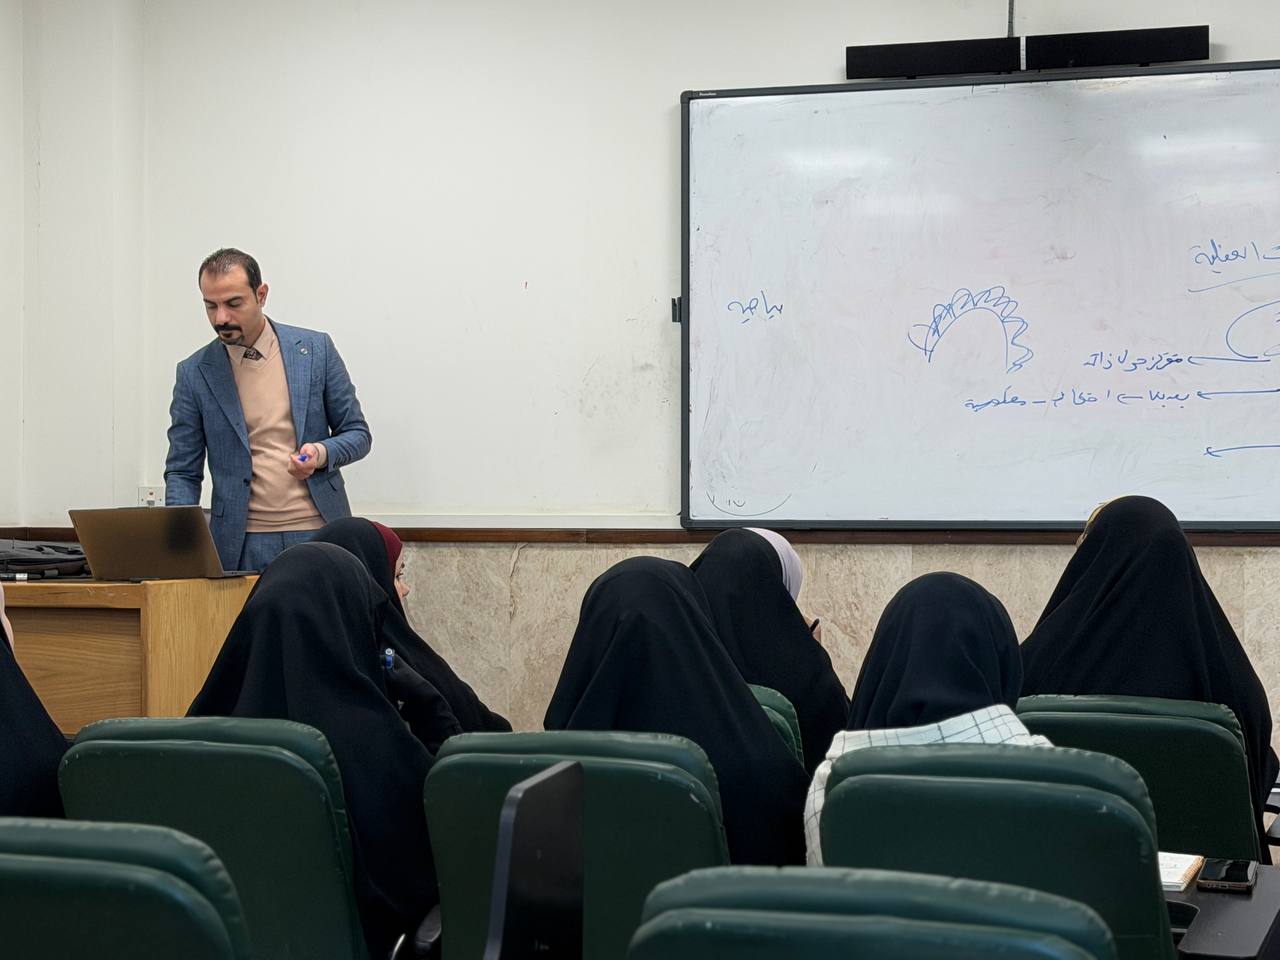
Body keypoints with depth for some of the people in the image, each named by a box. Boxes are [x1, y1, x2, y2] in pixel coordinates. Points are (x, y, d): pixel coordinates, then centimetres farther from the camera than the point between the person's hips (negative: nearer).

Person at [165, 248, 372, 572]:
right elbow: (182, 472, 5)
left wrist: (322, 453, -14)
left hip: (317, 534, 0)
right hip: (243, 545, 0)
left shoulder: (316, 350, 2)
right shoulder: (194, 373, 2)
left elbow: (357, 434, 8)